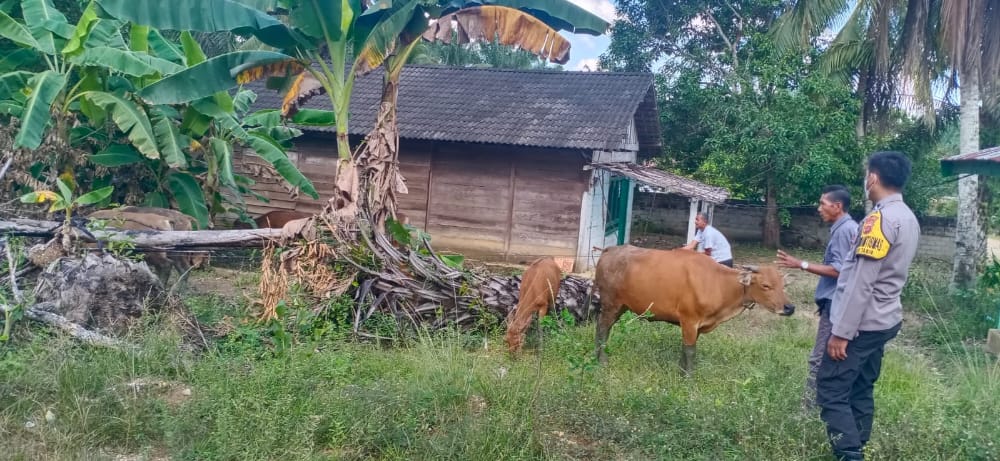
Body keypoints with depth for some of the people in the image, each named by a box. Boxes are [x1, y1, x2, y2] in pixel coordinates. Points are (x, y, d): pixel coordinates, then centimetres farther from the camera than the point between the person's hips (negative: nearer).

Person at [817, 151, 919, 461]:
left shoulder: (881, 218, -19)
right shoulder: (908, 218, 11)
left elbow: (861, 283, -22)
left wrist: (841, 332, -20)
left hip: (862, 323, -9)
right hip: (883, 320, 9)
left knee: (831, 391, -5)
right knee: (860, 391, 15)